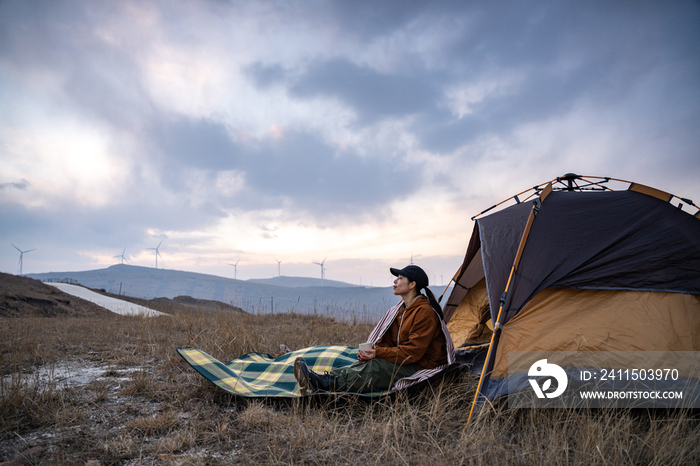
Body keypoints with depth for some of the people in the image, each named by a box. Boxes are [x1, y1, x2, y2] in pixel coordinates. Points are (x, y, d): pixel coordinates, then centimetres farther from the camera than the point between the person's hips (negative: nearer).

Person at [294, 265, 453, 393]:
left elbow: (413, 351, -22)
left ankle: (323, 384, -41)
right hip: (403, 361, 8)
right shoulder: (401, 309, 13)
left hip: (420, 369, -8)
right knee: (367, 362, -17)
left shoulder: (425, 312, -17)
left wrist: (378, 353, -22)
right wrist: (372, 351, -9)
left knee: (376, 367, -28)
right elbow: (388, 340, 13)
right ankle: (323, 379, -34)